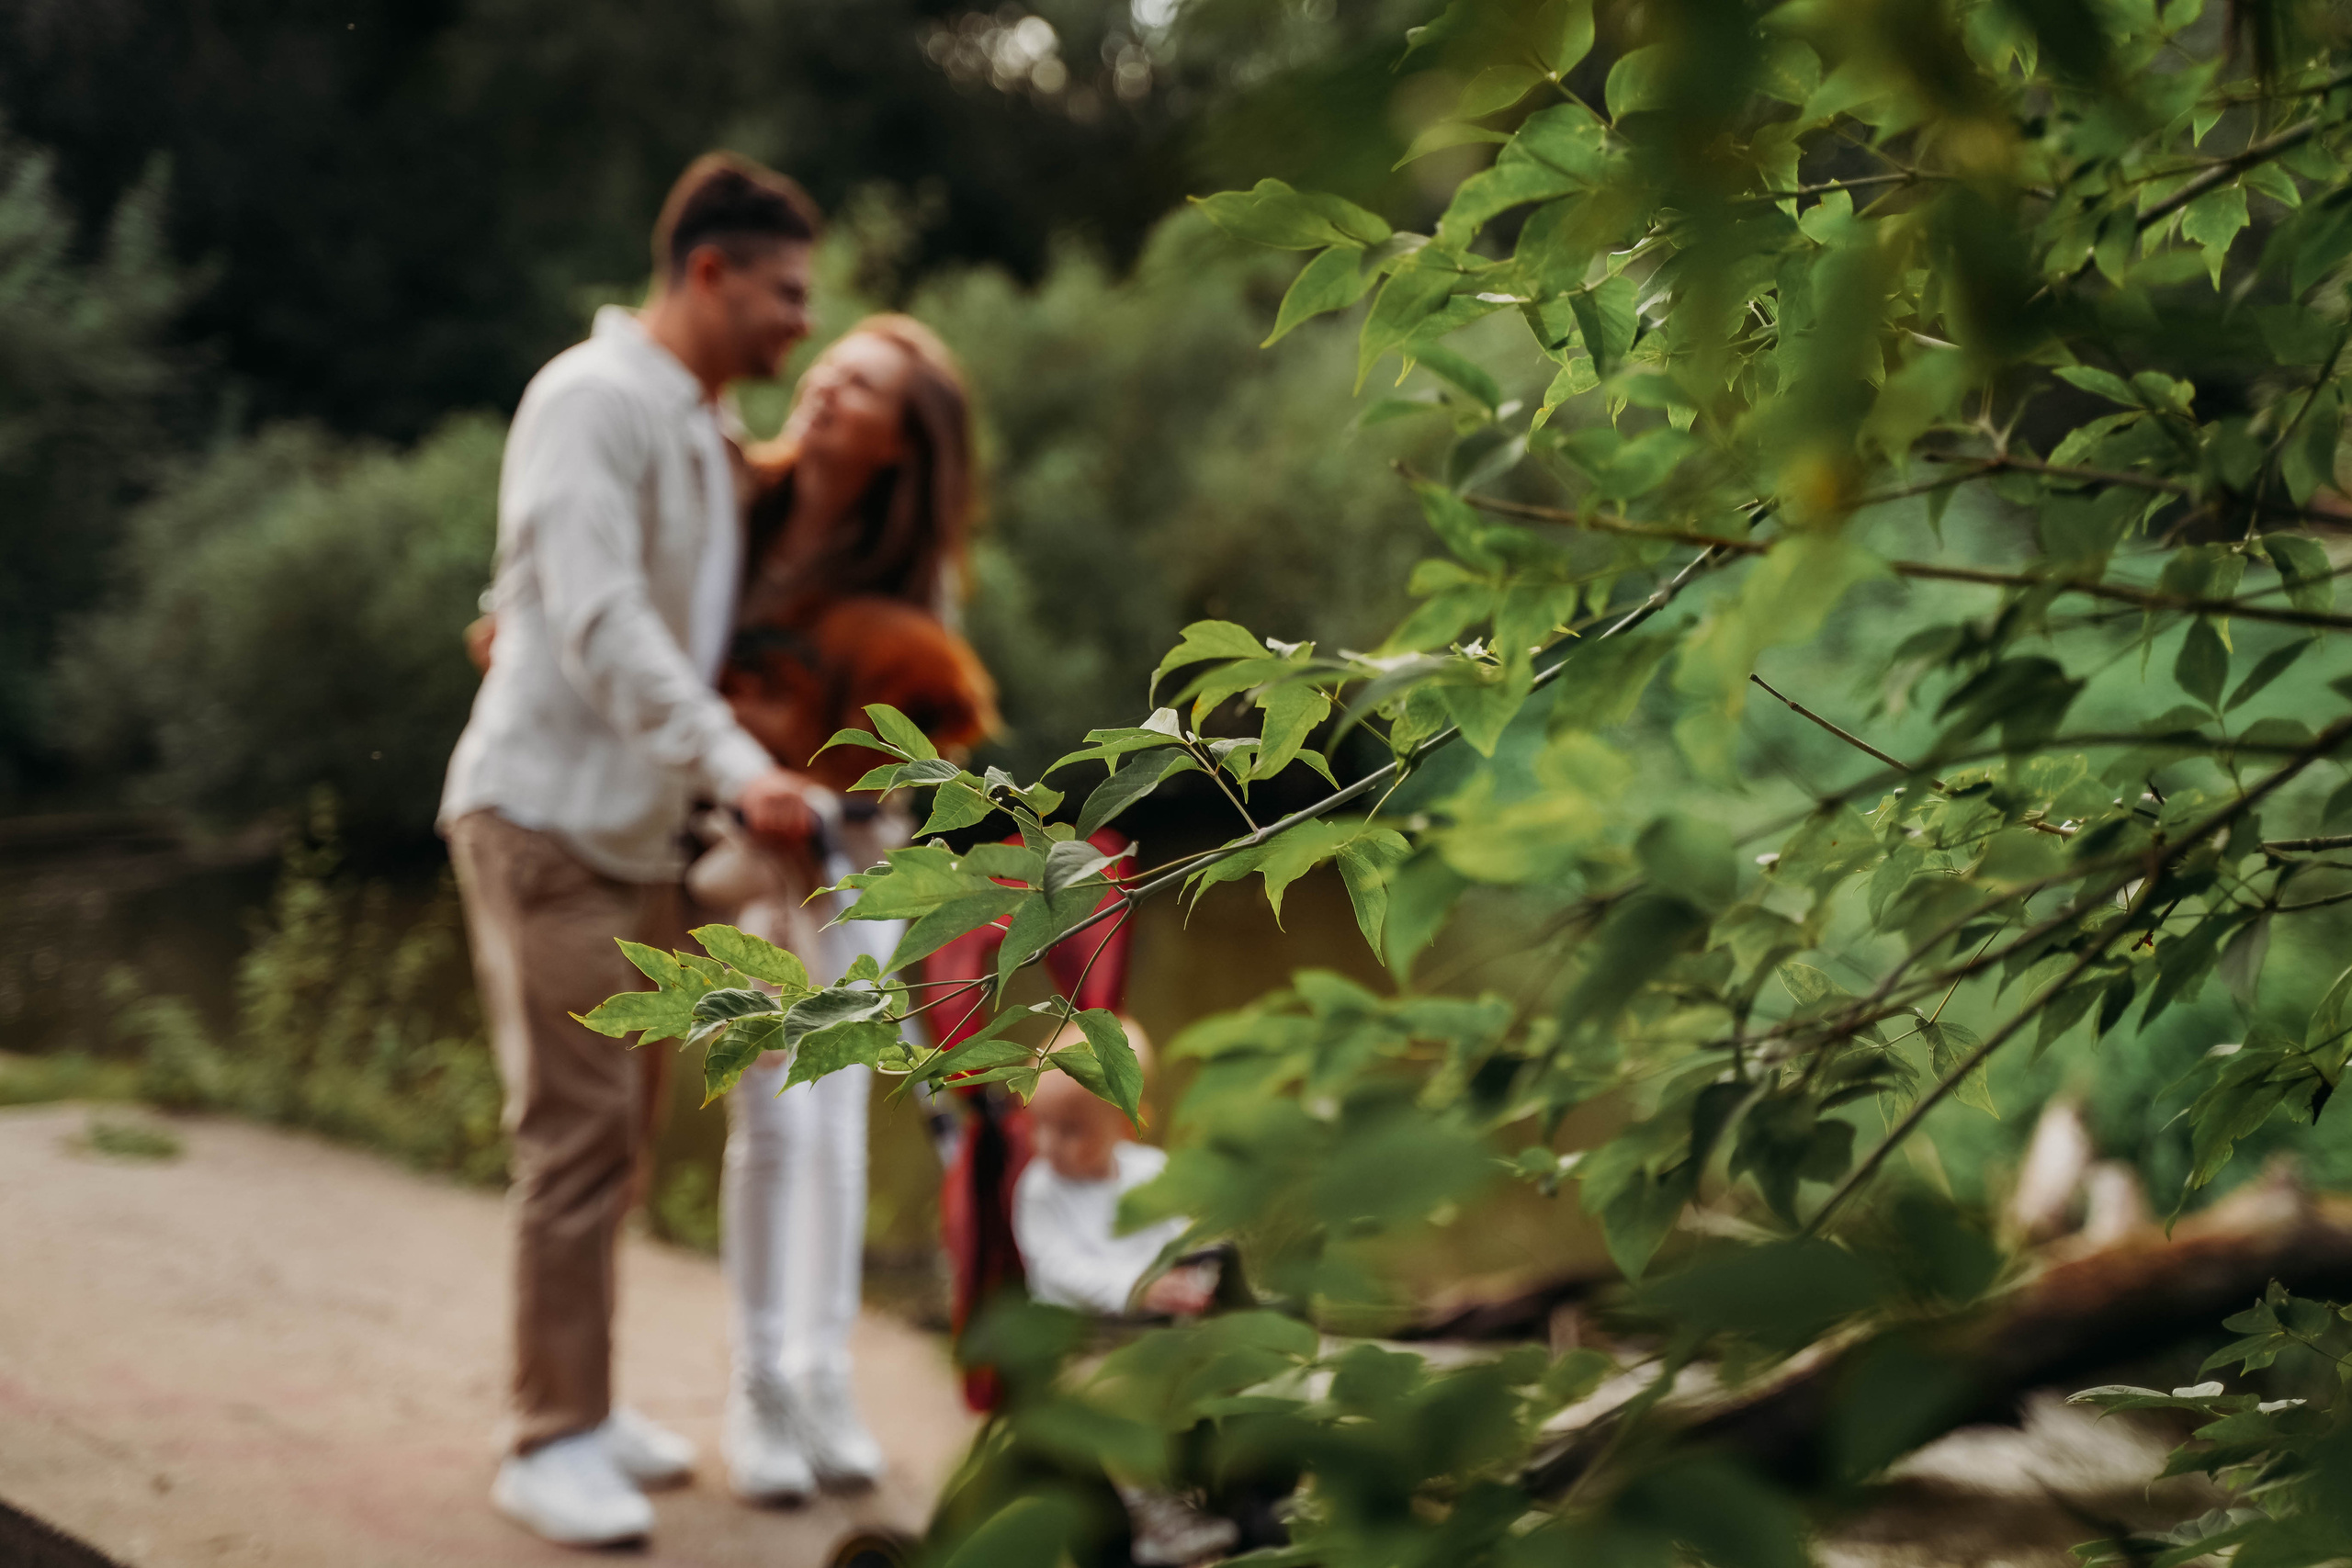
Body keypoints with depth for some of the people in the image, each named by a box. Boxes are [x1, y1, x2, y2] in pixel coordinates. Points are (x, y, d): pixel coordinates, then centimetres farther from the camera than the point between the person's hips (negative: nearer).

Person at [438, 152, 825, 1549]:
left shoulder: (709, 428, 16)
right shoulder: (593, 399, -12)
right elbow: (600, 622, -23)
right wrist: (738, 767, -32)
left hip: (641, 828, 9)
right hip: (547, 810, -9)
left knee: (626, 1124, 12)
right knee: (578, 1129, -9)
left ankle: (586, 1401, 22)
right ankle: (553, 1442, -2)